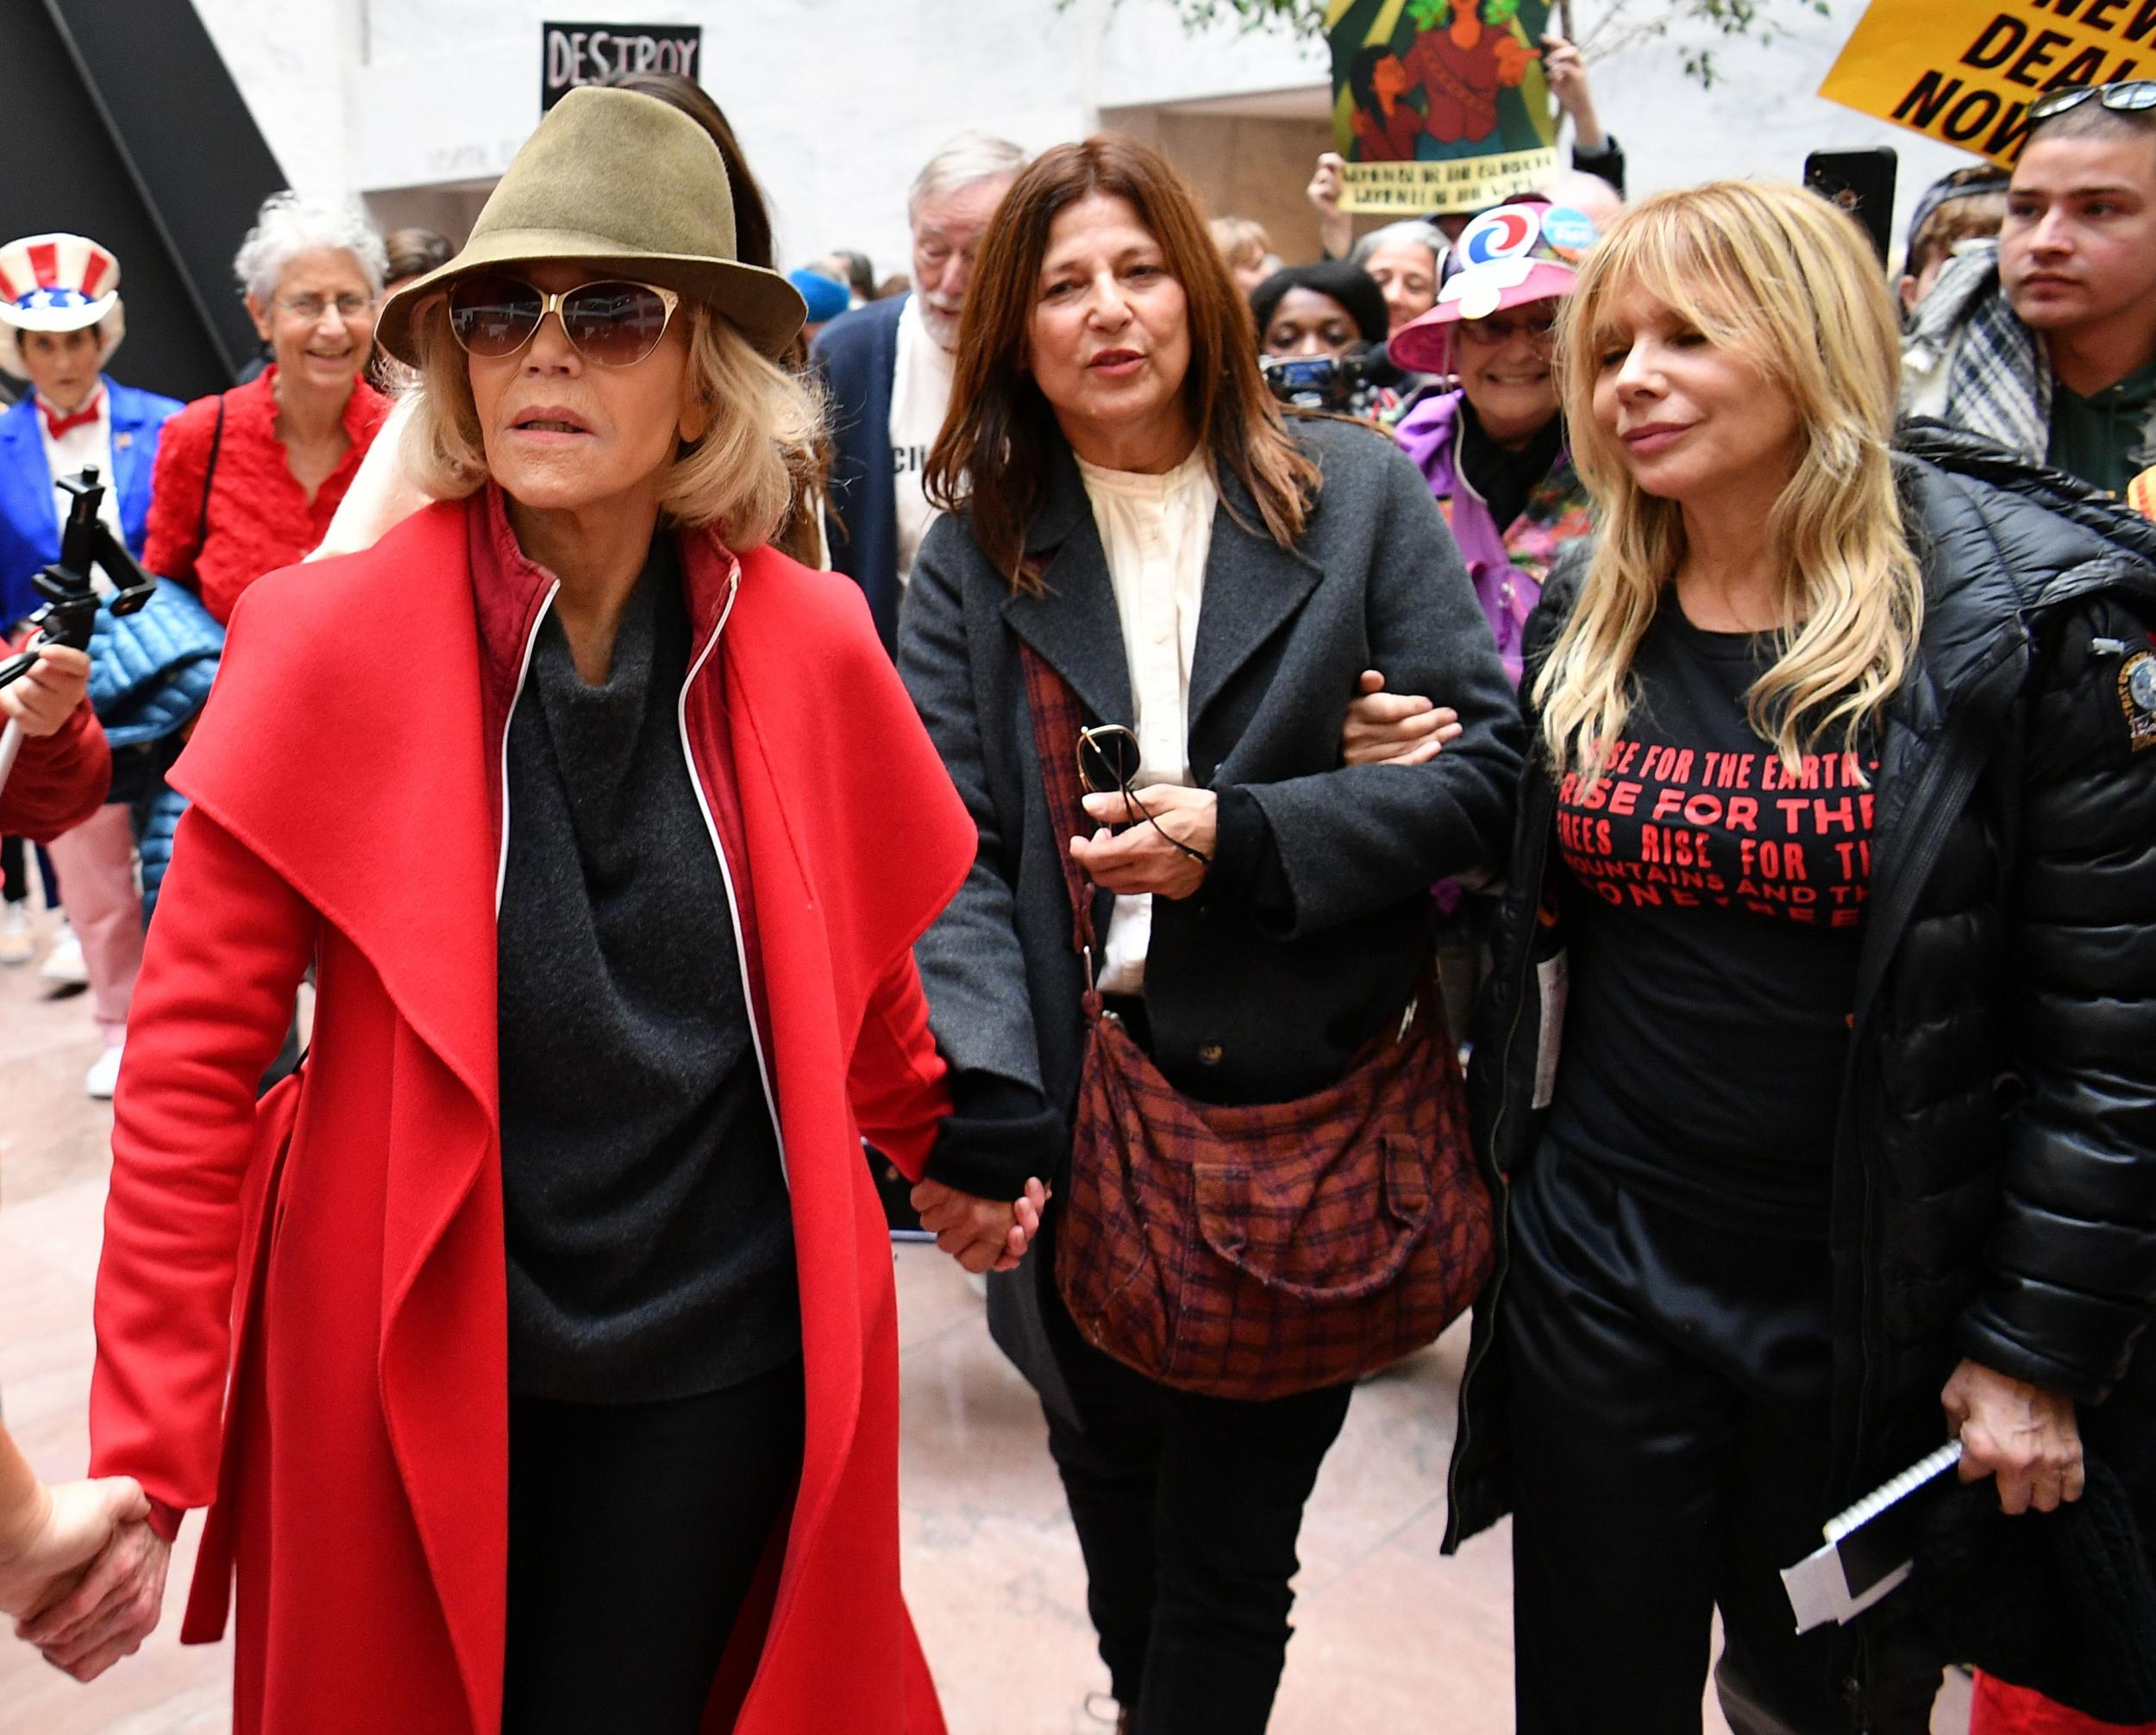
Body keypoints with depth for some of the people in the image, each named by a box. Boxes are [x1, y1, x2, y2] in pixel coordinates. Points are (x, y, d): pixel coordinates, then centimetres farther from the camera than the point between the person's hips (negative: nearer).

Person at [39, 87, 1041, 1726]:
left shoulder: (807, 645, -6)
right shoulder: (335, 641, -12)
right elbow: (194, 1062, -10)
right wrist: (148, 1459, -12)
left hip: (723, 1367, 1)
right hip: (411, 1361, -1)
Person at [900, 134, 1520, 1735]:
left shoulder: (1357, 493, 0)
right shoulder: (977, 551, 4)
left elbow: (1486, 772, -4)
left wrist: (1244, 837, -17)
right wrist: (978, 1111, -20)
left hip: (1301, 1116, -2)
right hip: (1081, 1111, 2)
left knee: (1232, 1540, 7)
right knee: (1114, 1482, 21)